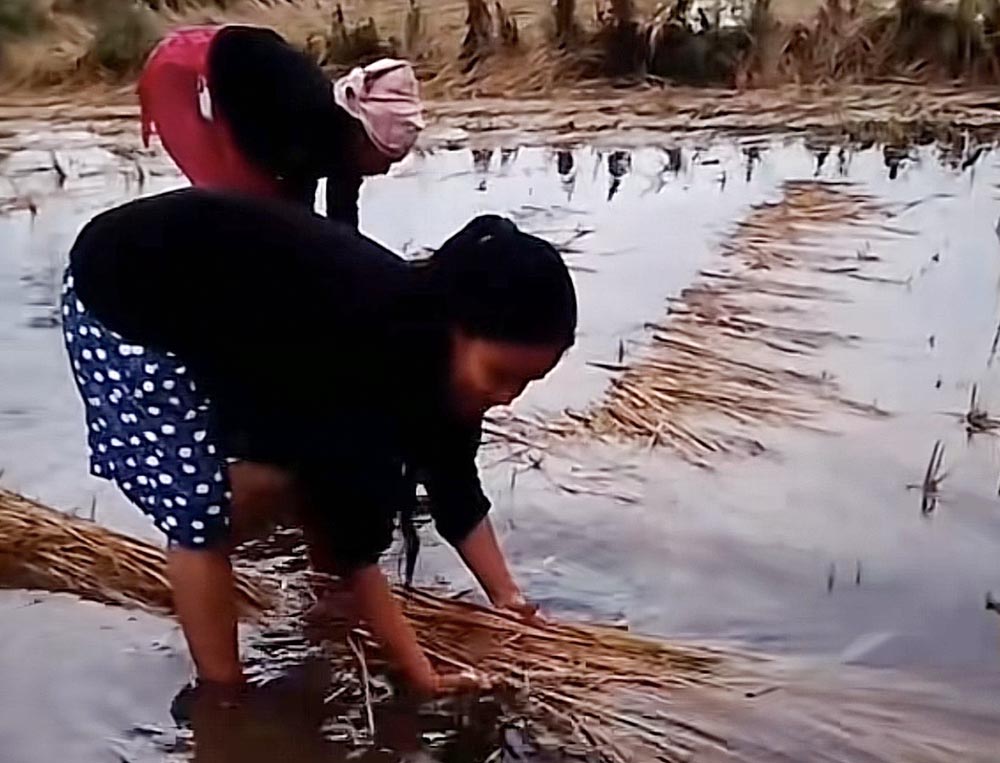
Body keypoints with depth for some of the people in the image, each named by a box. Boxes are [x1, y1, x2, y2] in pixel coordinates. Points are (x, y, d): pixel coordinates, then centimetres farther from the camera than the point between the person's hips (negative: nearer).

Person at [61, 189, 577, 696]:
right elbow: (351, 535, -29)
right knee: (203, 513, -11)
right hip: (119, 298, -7)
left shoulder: (429, 336, -12)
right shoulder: (363, 354, -36)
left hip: (220, 297, 8)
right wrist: (418, 673, -23)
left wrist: (510, 602, 0)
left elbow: (457, 489, 0)